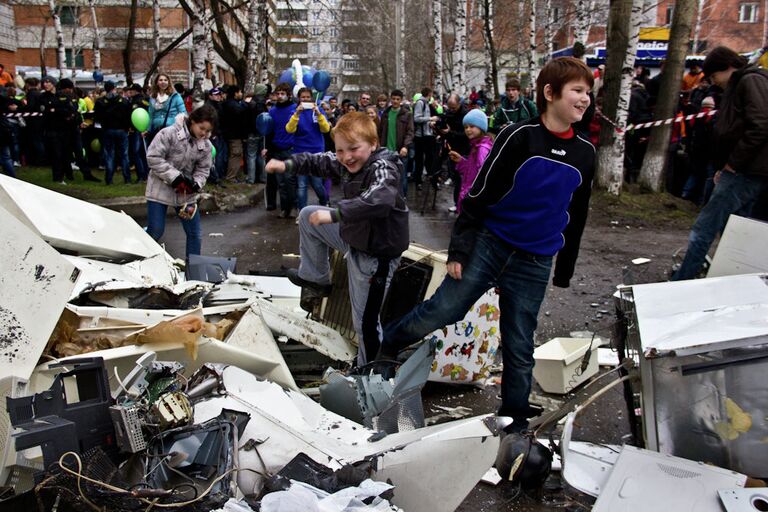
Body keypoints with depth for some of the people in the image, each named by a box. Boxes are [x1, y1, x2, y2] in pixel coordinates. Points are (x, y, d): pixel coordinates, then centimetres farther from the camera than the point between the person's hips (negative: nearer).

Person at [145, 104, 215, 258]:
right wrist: (175, 177, -24)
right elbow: (153, 157, -19)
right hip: (161, 189, -5)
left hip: (186, 193, 5)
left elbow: (203, 169, 5)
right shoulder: (169, 133, -17)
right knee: (155, 231, -3)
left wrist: (196, 184, -17)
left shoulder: (206, 145, -1)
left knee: (195, 233, 4)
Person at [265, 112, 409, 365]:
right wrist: (287, 164, -3)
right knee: (308, 215, 21)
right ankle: (316, 278, 34)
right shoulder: (348, 162, -3)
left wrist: (334, 214, -50)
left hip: (376, 254, -9)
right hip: (354, 237, 9)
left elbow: (380, 198, -48)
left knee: (365, 322, -1)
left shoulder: (383, 167, -29)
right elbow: (319, 161, 11)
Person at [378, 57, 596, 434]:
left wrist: (564, 272, 18)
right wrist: (458, 250, -13)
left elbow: (575, 218, 15)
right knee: (442, 310, -7)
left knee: (519, 346, 9)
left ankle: (515, 417, 25)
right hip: (489, 244, -3)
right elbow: (479, 195, -9)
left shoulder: (584, 153, 6)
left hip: (535, 264, 4)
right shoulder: (519, 137, -8)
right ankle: (386, 344, 19)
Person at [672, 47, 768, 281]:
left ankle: (680, 283, -10)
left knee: (703, 228, -12)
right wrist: (723, 167, 13)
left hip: (745, 172, -10)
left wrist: (733, 163, -16)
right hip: (742, 171, 10)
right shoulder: (737, 86, 23)